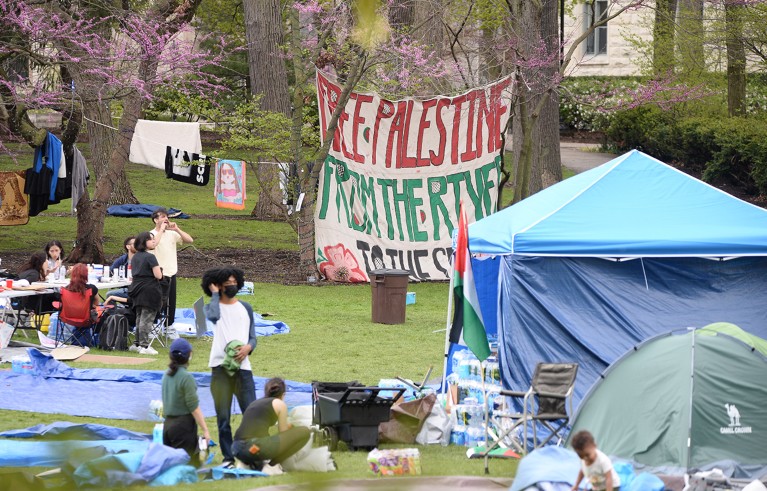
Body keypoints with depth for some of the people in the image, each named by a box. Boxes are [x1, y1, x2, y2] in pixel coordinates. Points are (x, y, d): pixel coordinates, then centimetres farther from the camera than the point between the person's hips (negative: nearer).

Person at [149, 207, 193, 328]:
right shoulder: (152, 234, -5)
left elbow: (190, 240, 4)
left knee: (171, 302, 10)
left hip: (171, 273, 5)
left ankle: (169, 325, 19)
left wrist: (177, 229, -4)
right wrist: (161, 229, -18)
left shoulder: (172, 233, 10)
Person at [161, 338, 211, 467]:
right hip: (184, 425, -7)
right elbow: (194, 407, -14)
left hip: (168, 424, 7)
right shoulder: (186, 377, -14)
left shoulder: (167, 375, 9)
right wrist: (205, 430, -9)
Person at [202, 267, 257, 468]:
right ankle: (228, 457, 7)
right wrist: (215, 294, -4)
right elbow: (213, 316, -20)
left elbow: (253, 337, 14)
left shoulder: (245, 308, 16)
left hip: (242, 366, 2)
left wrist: (248, 347, -9)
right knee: (223, 417, 1)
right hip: (220, 366, -2)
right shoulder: (212, 307, 5)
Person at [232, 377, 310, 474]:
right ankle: (272, 465, -1)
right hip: (255, 447, -7)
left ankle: (257, 464, 10)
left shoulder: (254, 403, 29)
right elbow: (283, 434, 17)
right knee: (304, 432, 3)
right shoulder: (279, 404, 11)